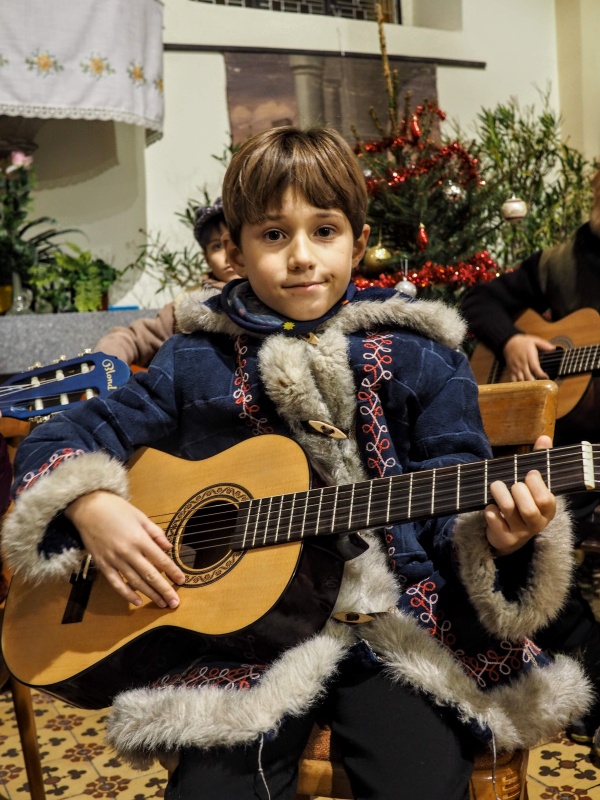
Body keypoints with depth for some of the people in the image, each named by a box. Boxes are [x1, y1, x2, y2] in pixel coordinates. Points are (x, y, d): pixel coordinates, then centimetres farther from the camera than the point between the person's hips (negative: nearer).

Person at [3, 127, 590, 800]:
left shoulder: (419, 358, 5)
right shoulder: (196, 361, 7)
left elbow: (451, 510, 2)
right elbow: (55, 441, 10)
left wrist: (498, 535, -20)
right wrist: (92, 506, -10)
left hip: (397, 621, 0)